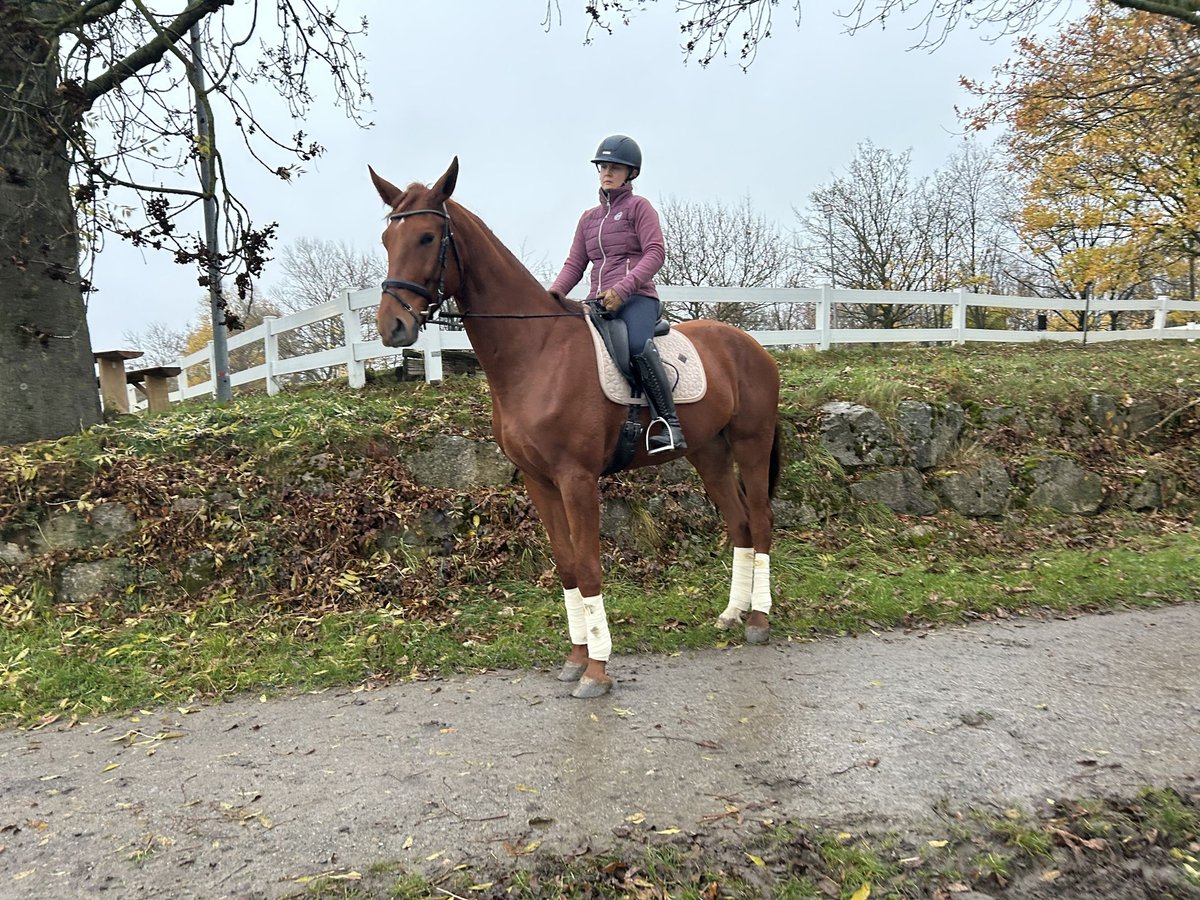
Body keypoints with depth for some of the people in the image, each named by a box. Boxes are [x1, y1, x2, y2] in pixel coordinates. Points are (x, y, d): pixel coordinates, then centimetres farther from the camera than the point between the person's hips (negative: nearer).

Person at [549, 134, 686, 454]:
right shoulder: (589, 218, 23)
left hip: (637, 298, -6)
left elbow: (655, 253, -7)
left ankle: (668, 422, -30)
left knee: (637, 345, -37)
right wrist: (553, 293, -4)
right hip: (597, 303, 6)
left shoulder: (639, 206, 7)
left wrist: (622, 289, -21)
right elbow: (574, 264, 17)